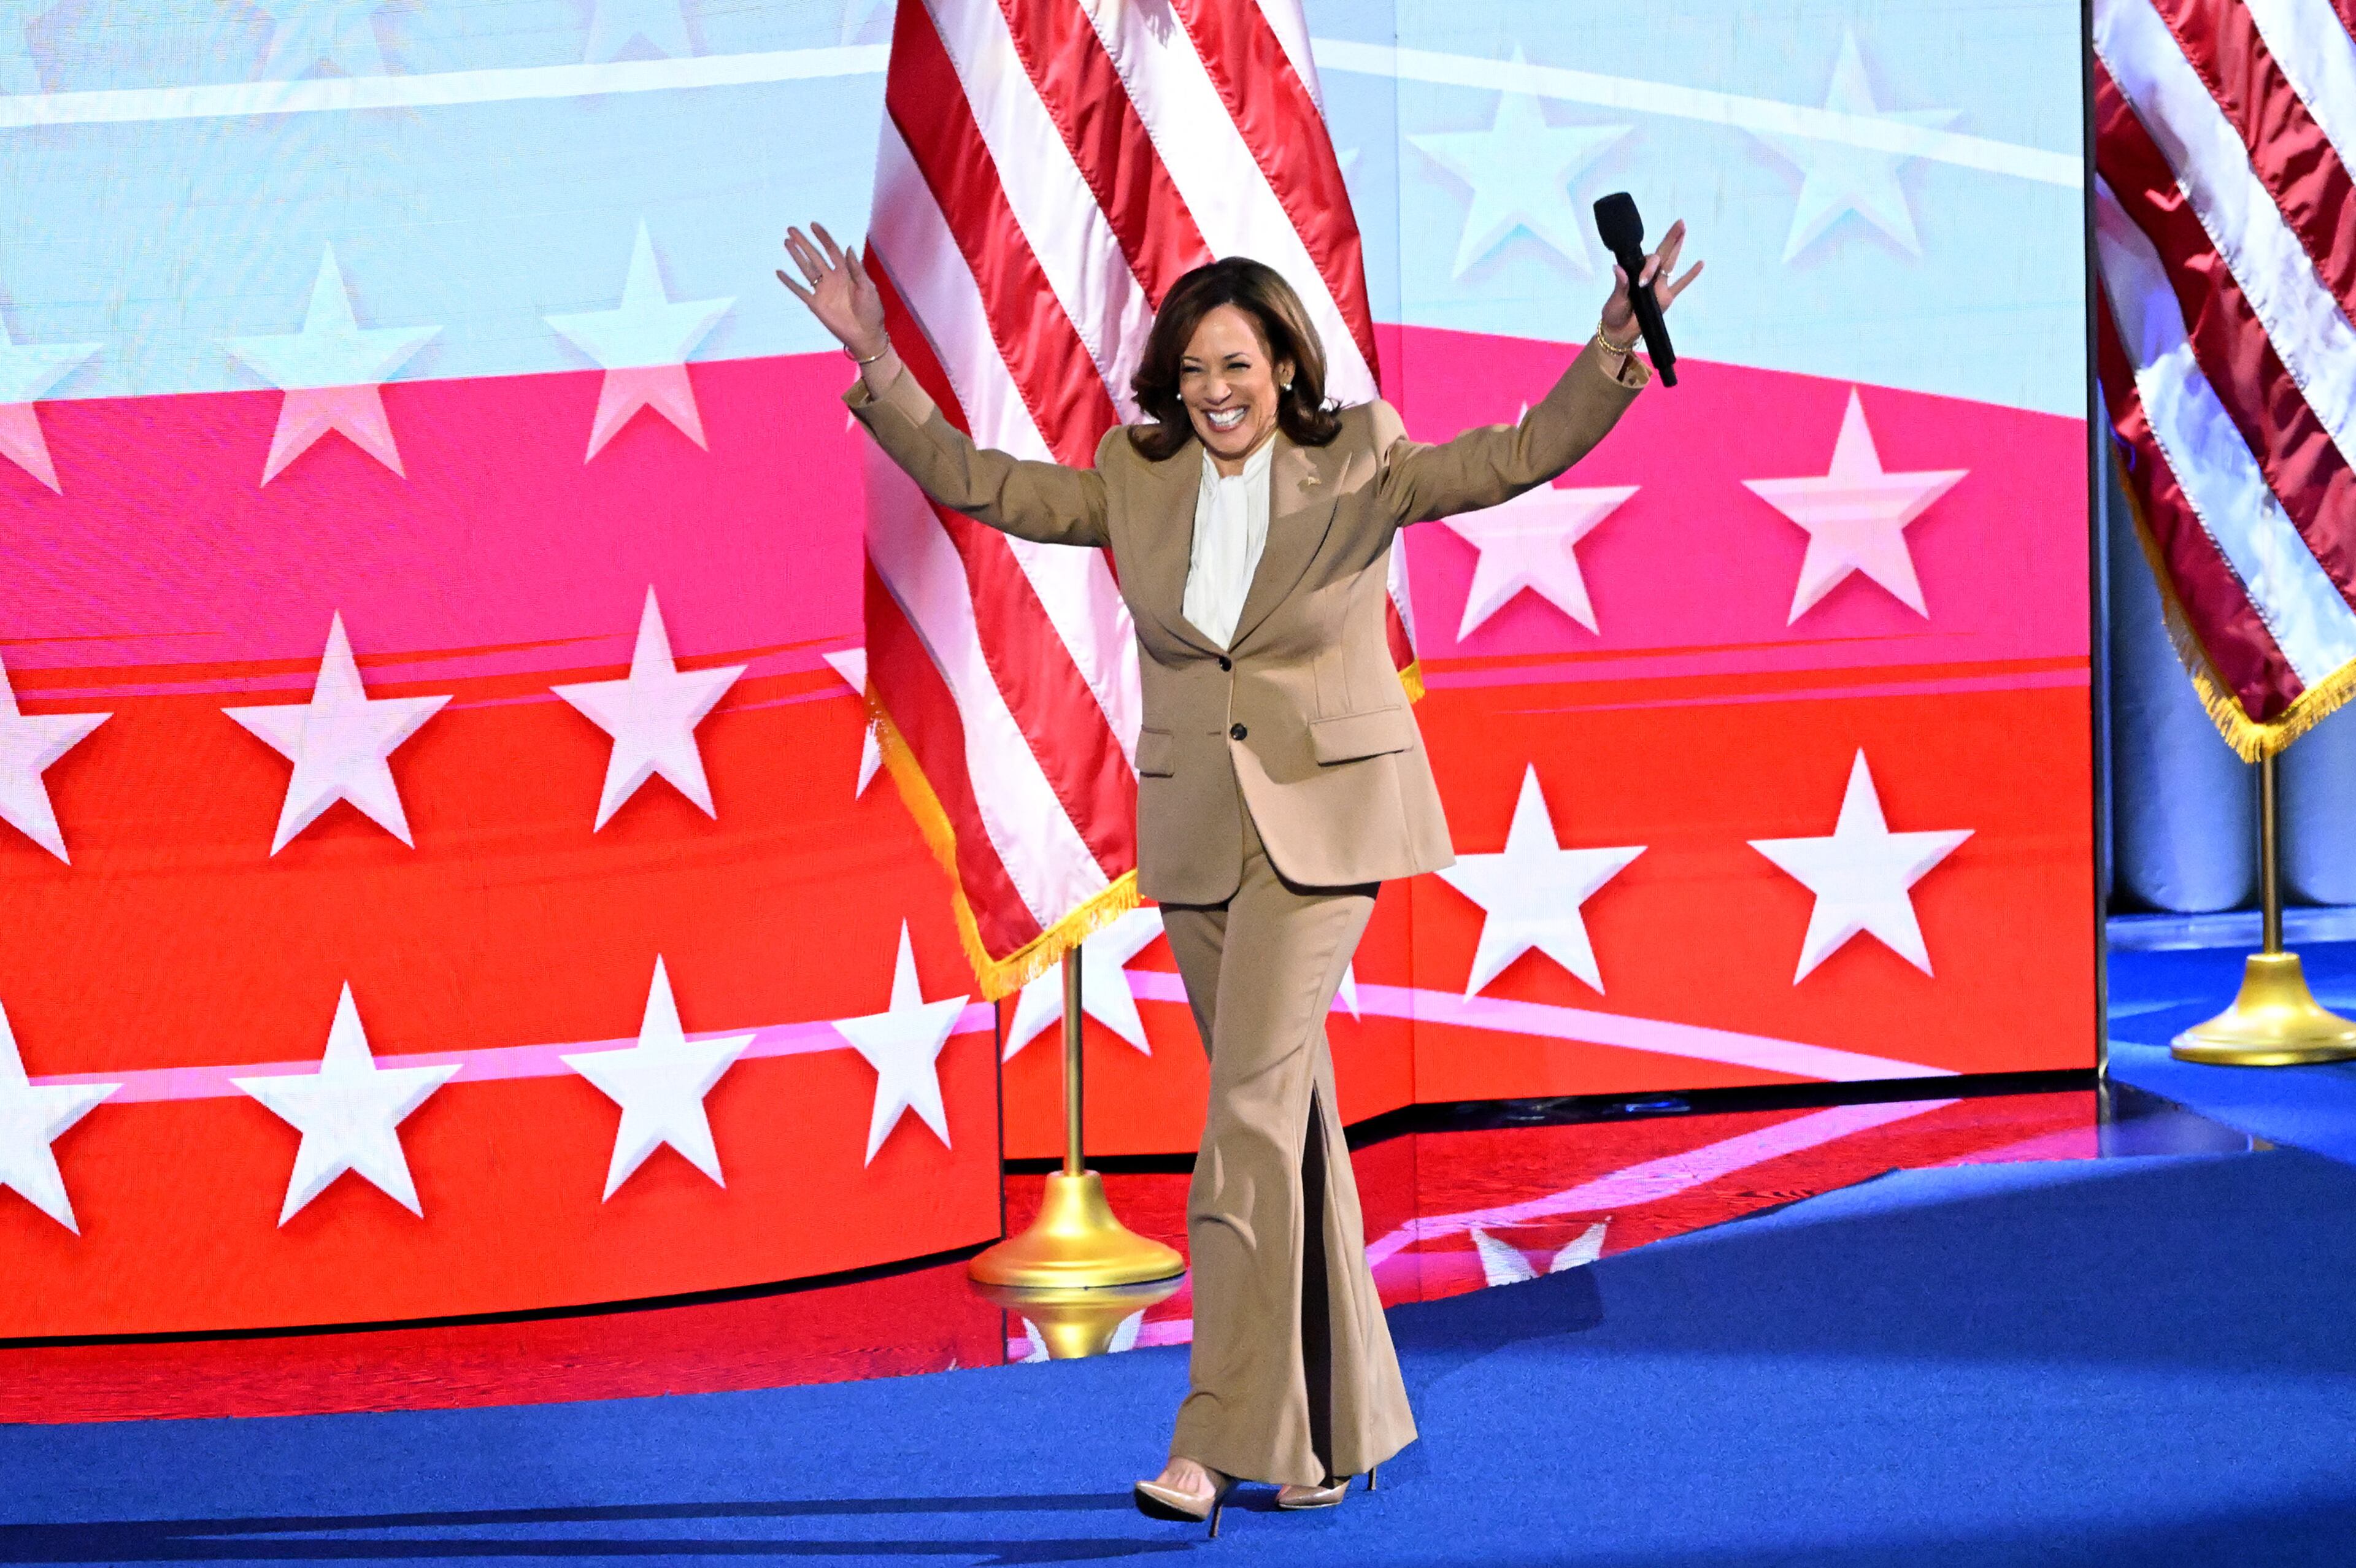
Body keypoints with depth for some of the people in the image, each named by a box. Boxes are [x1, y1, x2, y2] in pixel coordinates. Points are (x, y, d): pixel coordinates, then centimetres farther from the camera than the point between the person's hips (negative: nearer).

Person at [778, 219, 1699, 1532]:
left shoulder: (1355, 471, -4)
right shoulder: (1137, 480, 5)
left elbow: (1523, 456, -11)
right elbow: (981, 483, 5)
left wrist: (1617, 351, -26)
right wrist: (879, 364, -5)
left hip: (1323, 819, -4)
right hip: (1196, 829, 4)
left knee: (1252, 1103, -15)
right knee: (1286, 1117, 9)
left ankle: (1222, 1436, -16)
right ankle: (1336, 1425, 17)